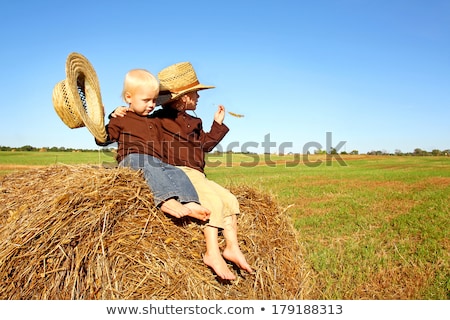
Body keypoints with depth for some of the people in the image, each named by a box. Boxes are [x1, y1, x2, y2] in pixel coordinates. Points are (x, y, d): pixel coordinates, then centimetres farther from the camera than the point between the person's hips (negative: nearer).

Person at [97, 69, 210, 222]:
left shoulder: (154, 122, 32)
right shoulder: (120, 119, 14)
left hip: (156, 162, 6)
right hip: (131, 159, -6)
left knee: (177, 173, -18)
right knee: (151, 167, -38)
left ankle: (189, 204, -39)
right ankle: (166, 200, -55)